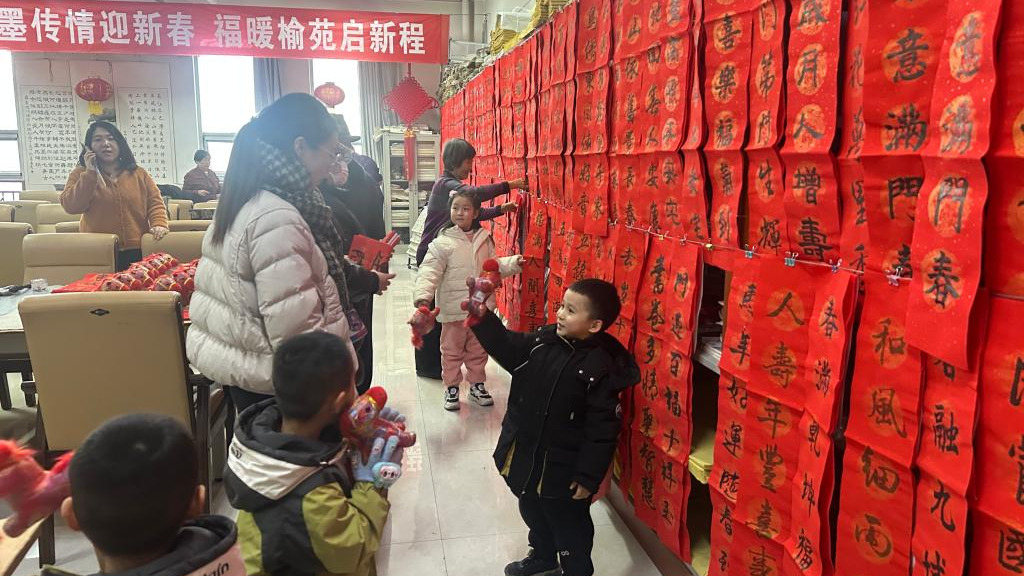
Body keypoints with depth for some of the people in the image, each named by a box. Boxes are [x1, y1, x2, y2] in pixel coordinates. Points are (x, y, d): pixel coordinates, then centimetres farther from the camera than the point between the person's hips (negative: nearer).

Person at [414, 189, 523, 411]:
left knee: (478, 350, 18)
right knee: (452, 350, 10)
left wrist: (512, 264, -5)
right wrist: (423, 295, -34)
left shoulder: (484, 239, 3)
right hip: (454, 309, -4)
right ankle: (451, 388, 26)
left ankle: (477, 385, 34)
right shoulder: (443, 243, -12)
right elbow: (429, 272, -19)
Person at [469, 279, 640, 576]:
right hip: (525, 454, 7)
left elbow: (602, 431, -19)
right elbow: (505, 346, 2)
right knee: (532, 511, 29)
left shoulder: (602, 369, -23)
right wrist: (482, 315, -14)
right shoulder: (543, 341, -6)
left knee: (568, 525, 15)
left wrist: (588, 476, -16)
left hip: (563, 467, -7)